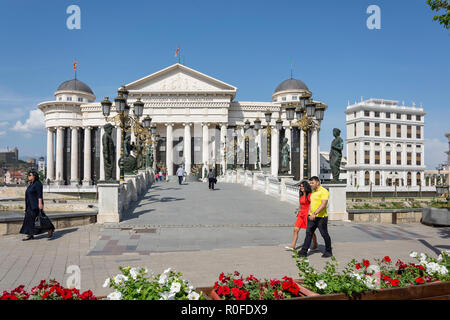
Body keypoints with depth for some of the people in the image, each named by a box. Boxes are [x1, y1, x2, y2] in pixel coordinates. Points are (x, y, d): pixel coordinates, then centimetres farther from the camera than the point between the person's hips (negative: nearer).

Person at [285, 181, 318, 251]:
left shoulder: (309, 195, -12)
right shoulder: (301, 195, 12)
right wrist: (298, 211, 23)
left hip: (307, 214, -7)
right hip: (301, 214, 7)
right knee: (296, 229, -2)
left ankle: (315, 245, 24)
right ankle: (292, 246, -1)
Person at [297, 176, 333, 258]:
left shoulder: (324, 191, -14)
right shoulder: (313, 192, 13)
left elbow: (323, 205, -24)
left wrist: (315, 213, -31)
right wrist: (309, 213, 13)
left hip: (321, 217, -8)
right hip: (312, 217, 8)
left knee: (324, 234, 6)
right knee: (308, 233, 5)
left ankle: (328, 252, 22)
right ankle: (304, 251, 7)